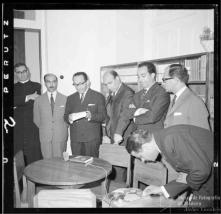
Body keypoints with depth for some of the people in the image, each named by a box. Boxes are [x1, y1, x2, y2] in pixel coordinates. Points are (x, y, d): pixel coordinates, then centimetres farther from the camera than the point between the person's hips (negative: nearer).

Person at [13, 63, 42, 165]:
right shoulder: (14, 88, 15)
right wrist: (28, 97, -12)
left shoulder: (37, 86, 11)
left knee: (34, 156, -3)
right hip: (17, 128, 2)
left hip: (33, 127, -1)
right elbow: (13, 101, -4)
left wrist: (18, 105, -2)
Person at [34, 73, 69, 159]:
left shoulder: (65, 99, 3)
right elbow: (36, 119, 12)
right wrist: (44, 129, 6)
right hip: (45, 137, 1)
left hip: (61, 136, 0)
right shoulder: (38, 100, 5)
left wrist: (63, 128, 4)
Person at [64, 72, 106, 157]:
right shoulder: (70, 98, 15)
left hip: (92, 138, -3)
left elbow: (102, 116, -3)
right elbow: (65, 116, 12)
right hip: (75, 139, 3)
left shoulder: (98, 97, 3)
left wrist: (91, 116, -22)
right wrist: (69, 118, -12)